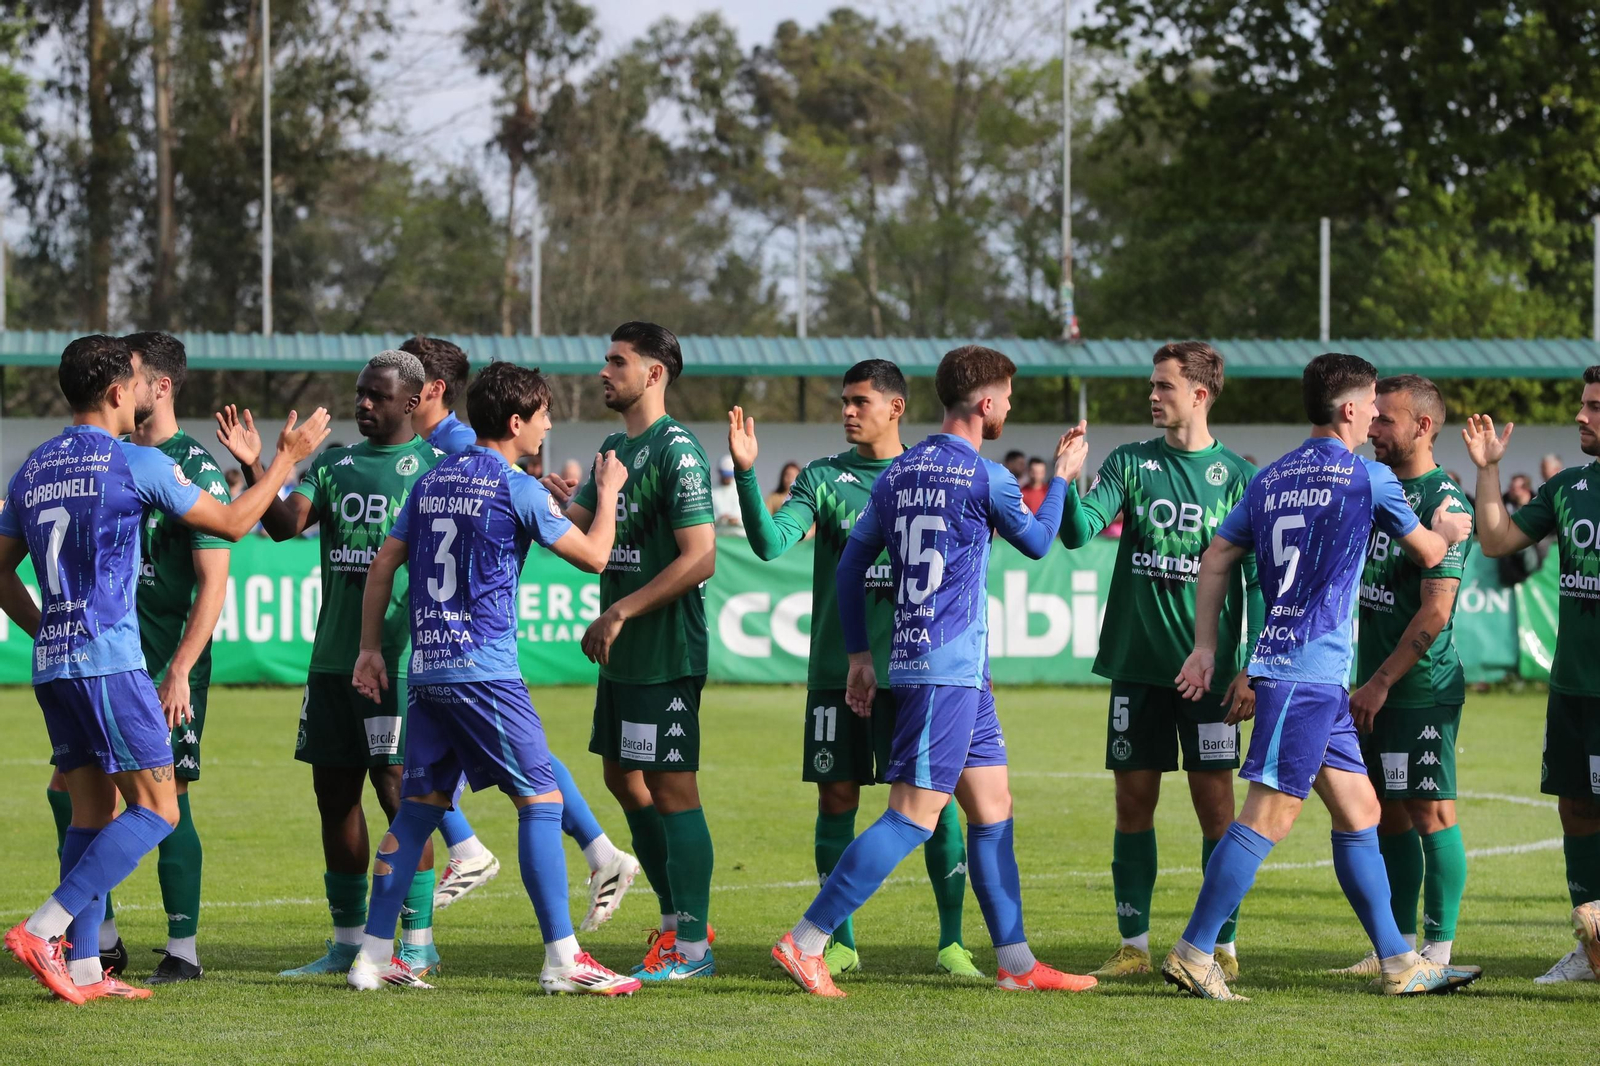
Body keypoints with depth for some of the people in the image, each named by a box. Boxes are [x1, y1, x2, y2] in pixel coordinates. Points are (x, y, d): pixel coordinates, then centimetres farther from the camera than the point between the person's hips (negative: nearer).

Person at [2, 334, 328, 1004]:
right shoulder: (136, 464, -7)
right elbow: (232, 523, 2)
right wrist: (287, 458, 14)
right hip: (110, 659, -8)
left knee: (93, 811, 11)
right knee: (156, 810, -4)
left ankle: (82, 968, 5)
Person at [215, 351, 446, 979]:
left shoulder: (434, 464, -1)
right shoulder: (333, 465, 14)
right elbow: (286, 524, 1)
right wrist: (253, 469, -15)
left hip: (399, 660, -6)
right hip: (333, 657, 6)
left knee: (398, 790, -8)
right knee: (334, 791, 8)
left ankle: (419, 943, -1)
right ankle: (347, 940, 18)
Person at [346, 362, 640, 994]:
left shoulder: (432, 482, 13)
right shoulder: (517, 489, -7)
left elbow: (384, 564, 14)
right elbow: (593, 556, -2)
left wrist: (370, 649, 19)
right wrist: (608, 491, 13)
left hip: (427, 668, 7)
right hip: (484, 669, -7)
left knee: (419, 805, 12)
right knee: (540, 799, -4)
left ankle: (374, 955, 11)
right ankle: (562, 959, -9)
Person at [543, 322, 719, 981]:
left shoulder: (677, 451, -14)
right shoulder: (614, 448, 15)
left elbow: (699, 559, -19)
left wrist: (621, 612, -19)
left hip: (667, 655, -9)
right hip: (622, 653, 9)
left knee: (672, 788, -5)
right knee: (623, 778, 14)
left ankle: (692, 947, 0)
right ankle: (680, 920, 25)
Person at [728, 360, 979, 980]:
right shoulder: (823, 478, 5)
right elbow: (770, 543, -9)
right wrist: (746, 473, -21)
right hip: (837, 667, 1)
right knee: (837, 798, 3)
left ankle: (951, 942, 3)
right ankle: (840, 943, 13)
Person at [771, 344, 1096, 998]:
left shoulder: (898, 473, 11)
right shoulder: (985, 477, -10)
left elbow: (851, 564, 14)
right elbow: (1037, 542, 8)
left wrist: (860, 656, 19)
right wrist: (1062, 477, 24)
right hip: (949, 668, -9)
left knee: (992, 809, 12)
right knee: (914, 816, -9)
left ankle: (1015, 964, 13)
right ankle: (804, 943, -13)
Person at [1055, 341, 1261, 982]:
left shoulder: (1238, 477, -1)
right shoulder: (1130, 463, 6)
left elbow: (1260, 582, -1)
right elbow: (1079, 531, -7)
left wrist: (1251, 668, -7)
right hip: (1136, 664, 3)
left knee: (1214, 803, -2)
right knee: (1133, 802, 5)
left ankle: (1222, 947, 5)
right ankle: (1133, 945, 12)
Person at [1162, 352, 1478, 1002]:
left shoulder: (1271, 479, 14)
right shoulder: (1367, 478, -5)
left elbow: (1216, 559, 15)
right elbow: (1428, 554, 9)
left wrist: (1205, 646, 16)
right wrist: (1446, 530, 31)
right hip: (1311, 664, -9)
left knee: (1358, 810, 11)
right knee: (1271, 814, -10)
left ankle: (1397, 963, 13)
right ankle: (1193, 953, -12)